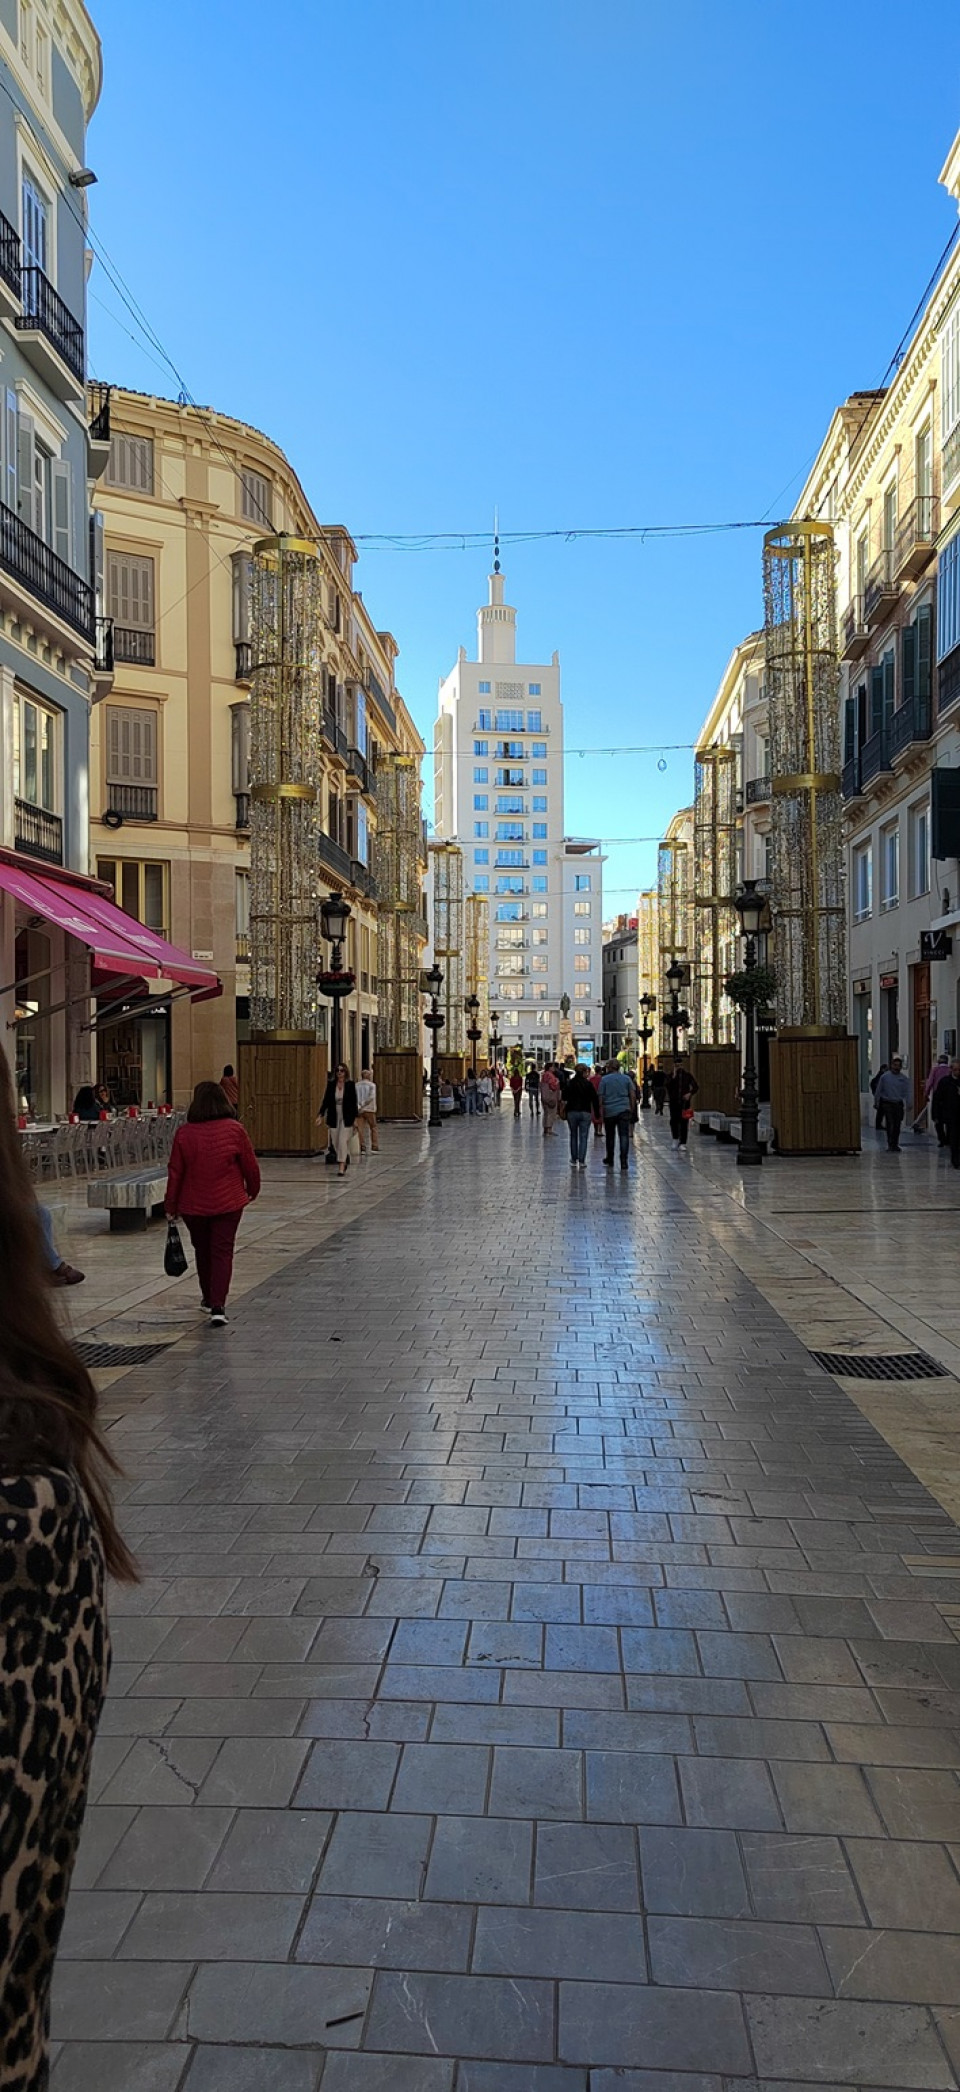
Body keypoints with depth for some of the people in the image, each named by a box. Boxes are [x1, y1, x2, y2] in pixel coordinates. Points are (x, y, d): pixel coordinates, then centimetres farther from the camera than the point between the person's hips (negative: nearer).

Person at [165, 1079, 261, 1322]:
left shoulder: (184, 1133, -8)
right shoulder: (234, 1129, -10)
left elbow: (175, 1172, -3)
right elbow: (250, 1165, -3)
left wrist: (171, 1206, 7)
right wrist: (252, 1189, 16)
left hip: (193, 1205, 1)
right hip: (228, 1203, -1)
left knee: (202, 1251, 20)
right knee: (222, 1252, 2)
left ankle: (208, 1298, 37)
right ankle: (217, 1307, -8)